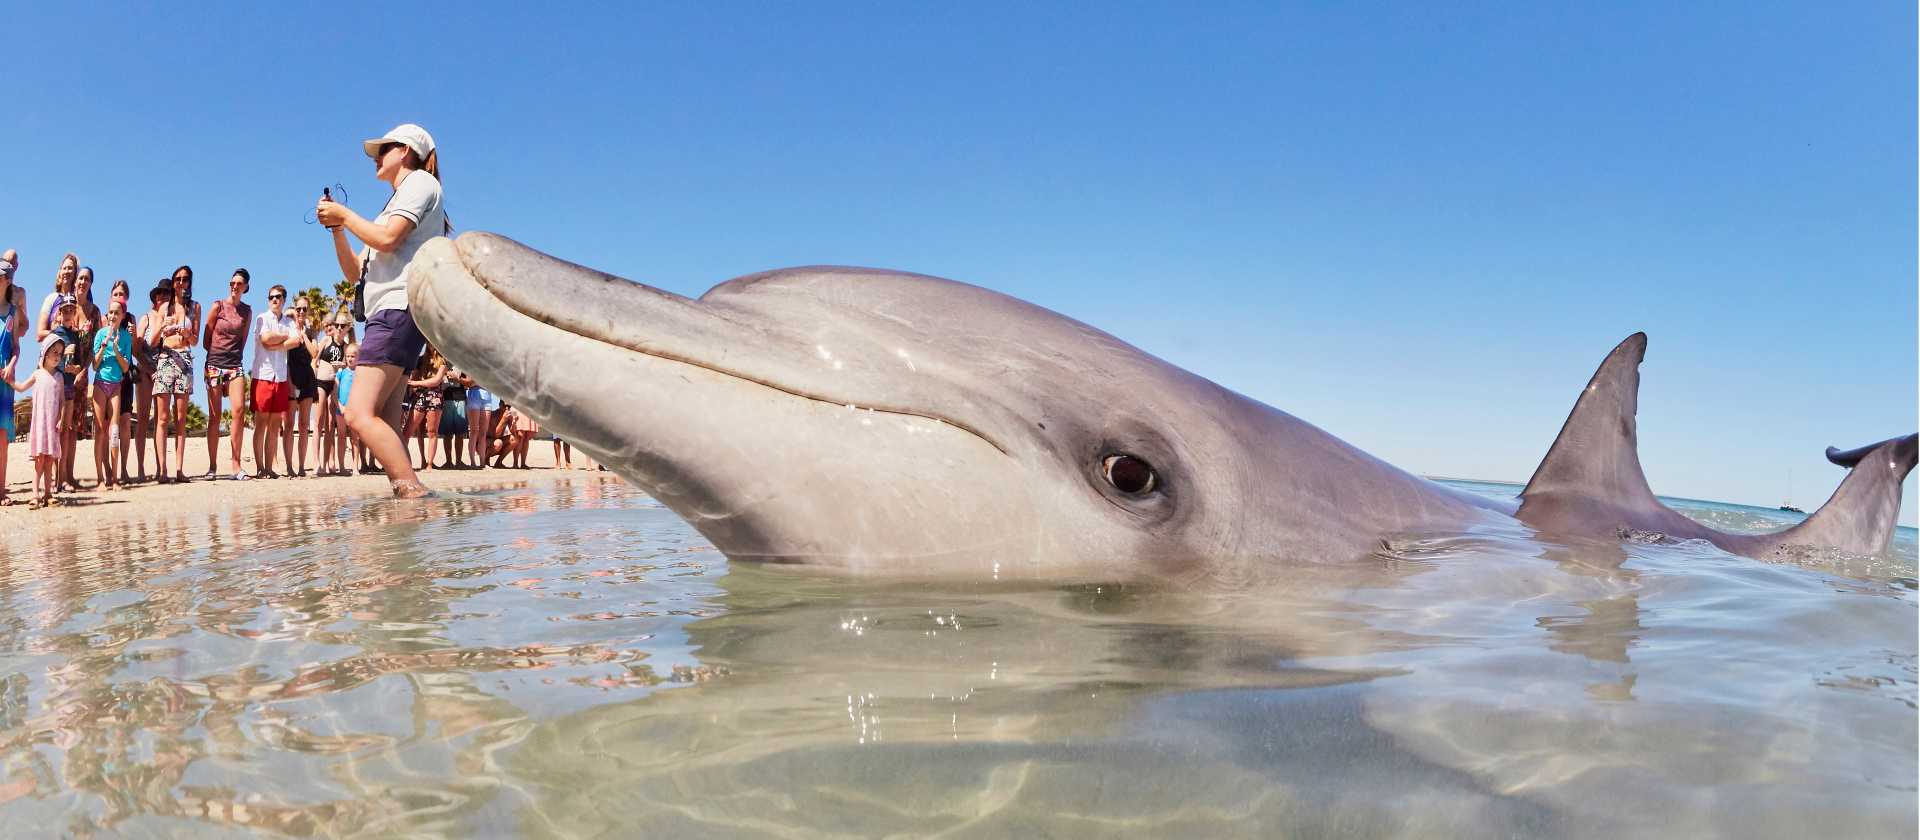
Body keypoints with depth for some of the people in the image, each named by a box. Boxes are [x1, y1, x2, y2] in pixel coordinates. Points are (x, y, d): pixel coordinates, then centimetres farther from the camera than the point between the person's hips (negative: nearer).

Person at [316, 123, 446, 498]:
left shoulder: (420, 182, 4)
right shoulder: (394, 206, 31)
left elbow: (387, 239, -13)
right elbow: (355, 274, 28)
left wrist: (344, 214, 2)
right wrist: (337, 228, 16)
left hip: (399, 309, -10)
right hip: (388, 316, 10)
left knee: (360, 414, -22)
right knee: (386, 426, -1)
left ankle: (414, 493, -29)